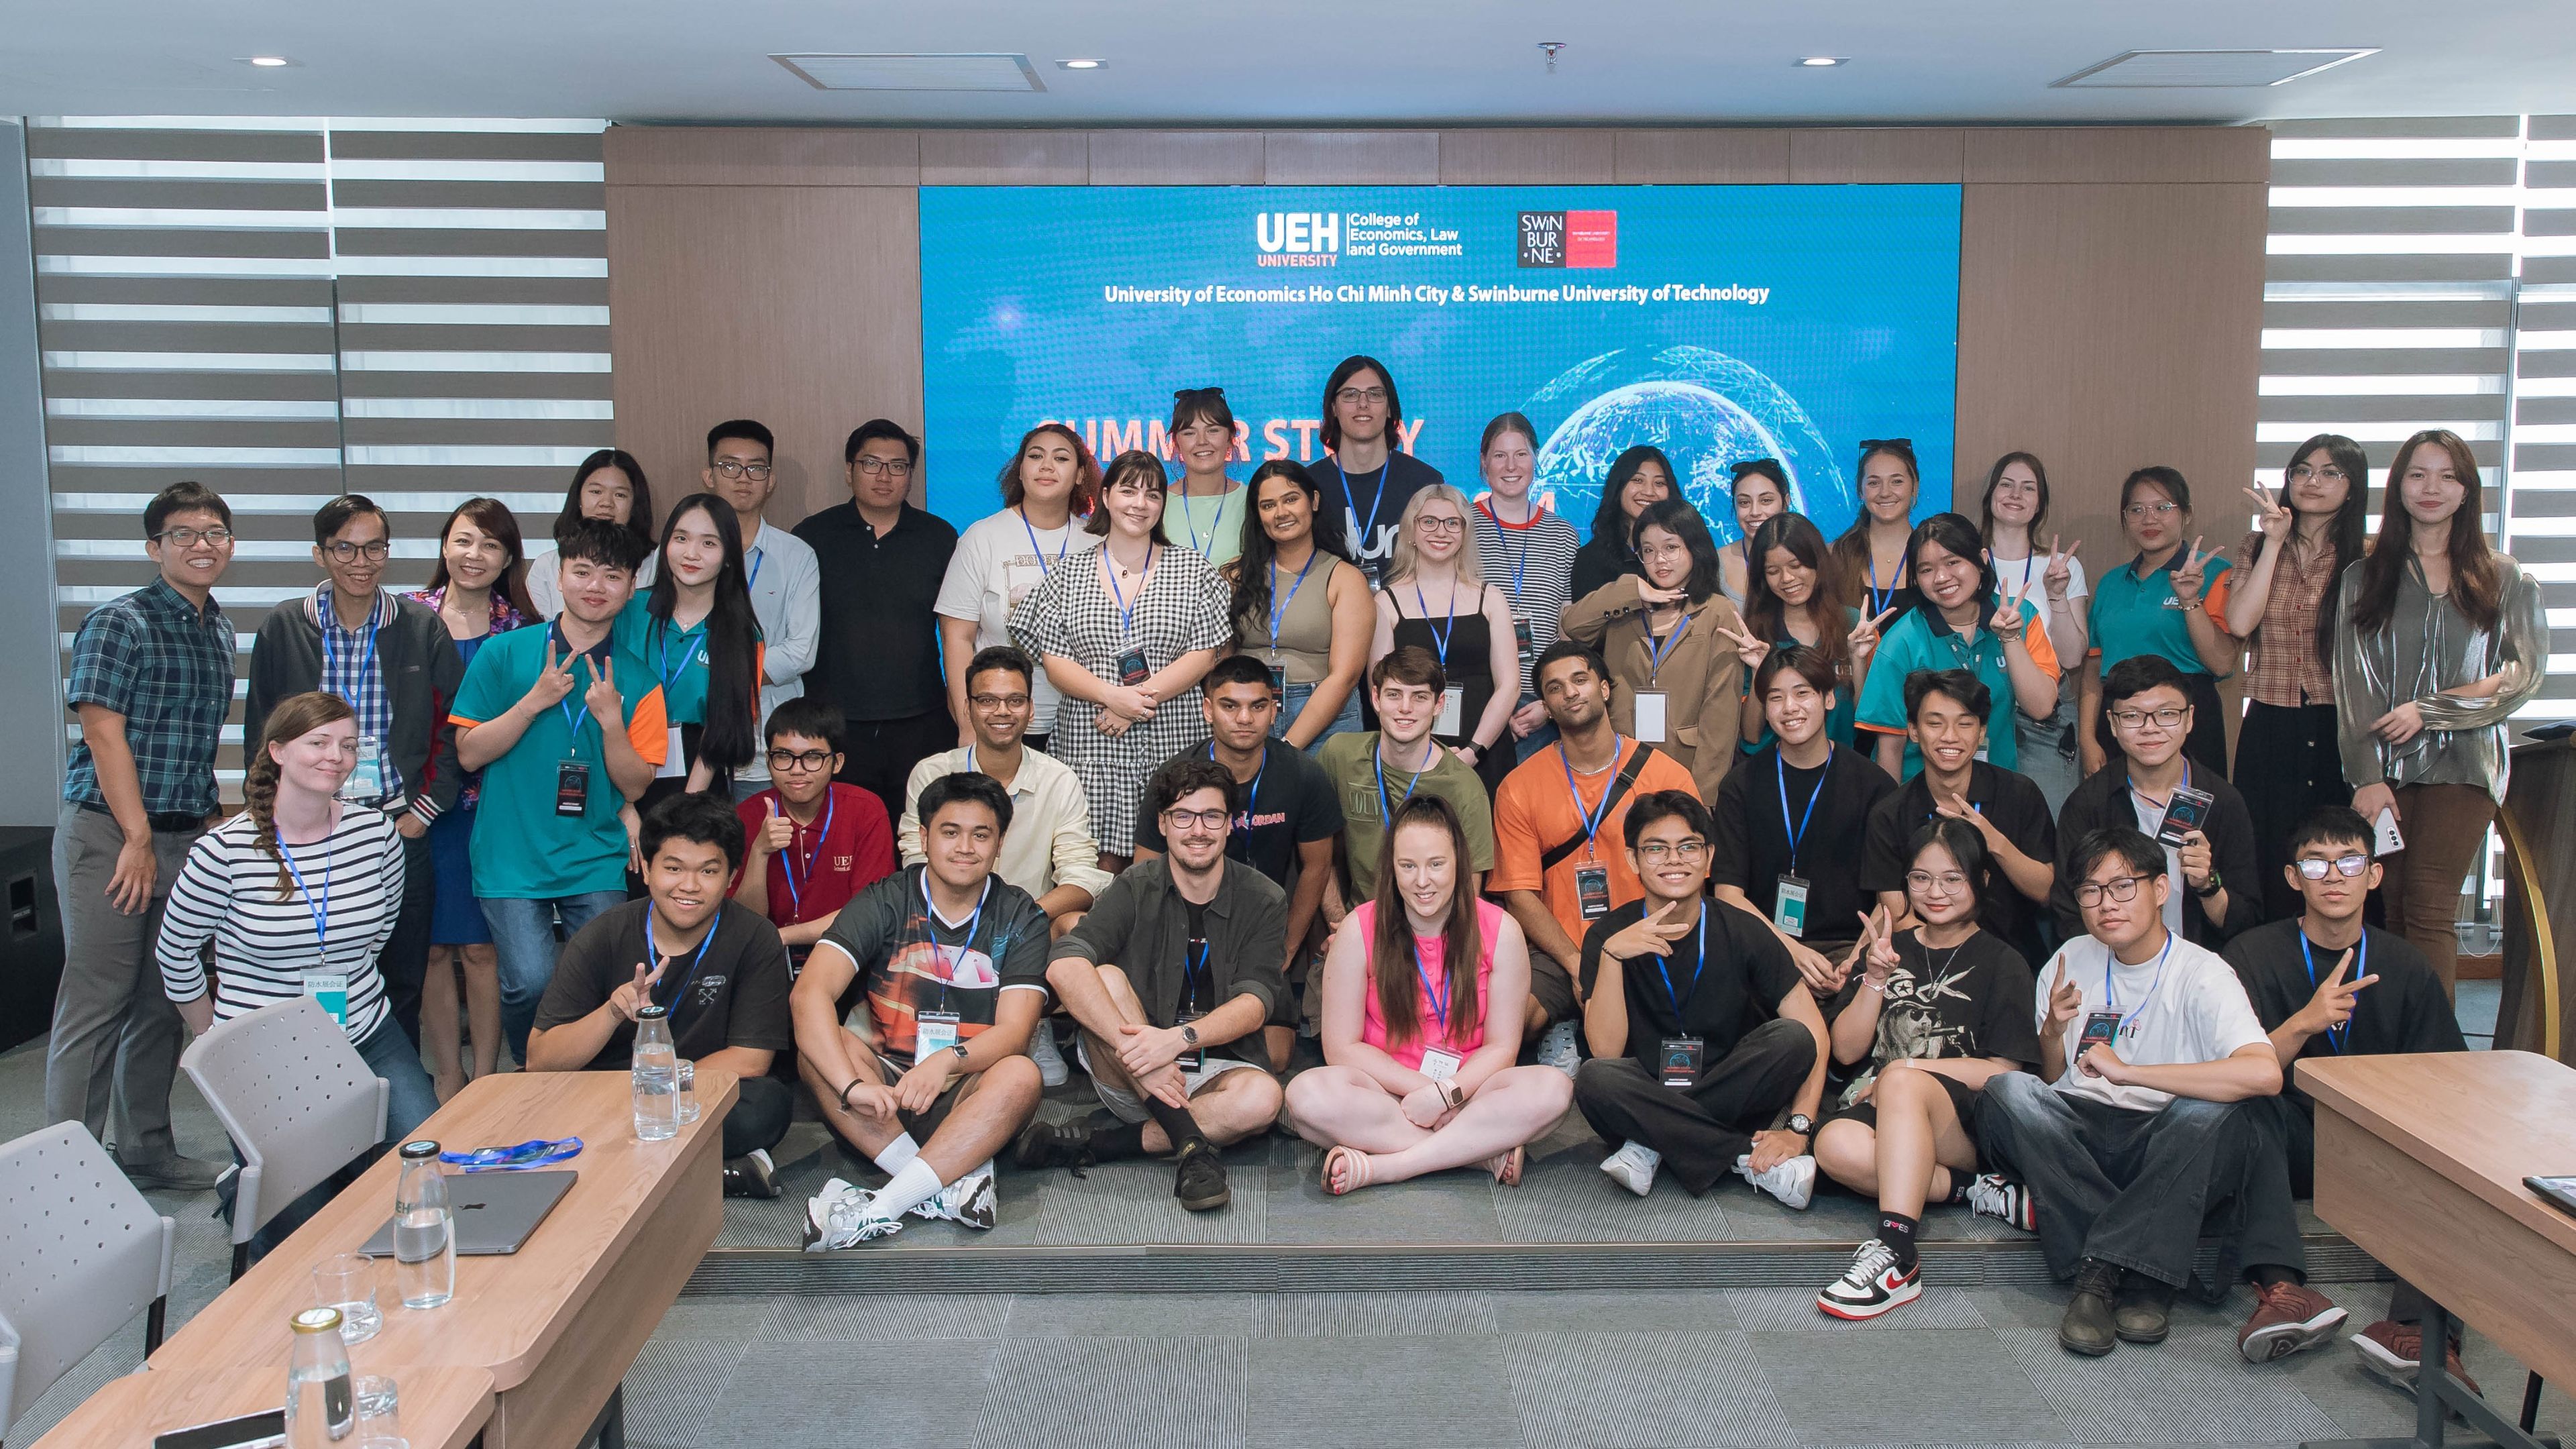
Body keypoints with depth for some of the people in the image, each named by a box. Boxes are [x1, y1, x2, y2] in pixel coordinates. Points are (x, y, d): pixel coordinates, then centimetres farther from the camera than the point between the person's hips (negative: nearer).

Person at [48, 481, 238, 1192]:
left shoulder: (220, 631, 13)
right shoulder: (119, 623, -9)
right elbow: (105, 734, -13)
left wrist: (204, 822, 14)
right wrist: (139, 838, -15)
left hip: (185, 838, 7)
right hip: (111, 833, -7)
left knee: (161, 1002, 13)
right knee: (96, 1003, -3)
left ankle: (146, 1148, 24)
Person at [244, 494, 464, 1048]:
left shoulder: (422, 627, 4)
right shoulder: (283, 627, 5)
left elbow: (456, 728, 5)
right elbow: (260, 734, 8)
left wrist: (425, 809, -1)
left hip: (399, 830, 0)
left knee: (402, 984, 5)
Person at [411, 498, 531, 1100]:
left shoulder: (517, 630, 4)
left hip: (487, 803, -1)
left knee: (481, 944, 1)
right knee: (433, 946, 6)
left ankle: (484, 1079, 12)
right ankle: (446, 1078, 17)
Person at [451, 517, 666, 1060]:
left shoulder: (635, 678, 7)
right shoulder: (504, 654, 3)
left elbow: (635, 786, 5)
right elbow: (468, 753, 1)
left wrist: (611, 720, -12)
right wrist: (535, 701, -11)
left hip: (597, 860, 1)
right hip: (512, 857, -1)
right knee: (530, 982, -15)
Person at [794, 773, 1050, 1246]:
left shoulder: (1021, 918, 1)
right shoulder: (885, 902, -3)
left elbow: (1014, 1031, -10)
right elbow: (809, 993, -19)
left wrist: (947, 1061, -33)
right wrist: (852, 1086, -35)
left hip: (967, 1100, 0)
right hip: (884, 1087, 0)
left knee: (1021, 1076, -32)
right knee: (819, 1044, -28)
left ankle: (880, 1209, -37)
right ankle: (948, 1185, -34)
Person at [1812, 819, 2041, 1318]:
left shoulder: (2001, 964, 9)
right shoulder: (1890, 948, 17)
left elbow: (2004, 1071, 0)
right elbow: (1846, 1050, 10)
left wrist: (1907, 1071, -10)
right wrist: (1875, 979, -4)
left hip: (1963, 1123, -3)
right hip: (1876, 1110, 3)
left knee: (1901, 1081, -38)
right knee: (1835, 1146, -34)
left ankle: (1896, 1255, -45)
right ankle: (1979, 1190, -22)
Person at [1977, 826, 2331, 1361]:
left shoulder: (2201, 975, -6)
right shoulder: (2071, 962, 9)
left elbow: (2265, 1073, -26)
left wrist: (2127, 1071, -25)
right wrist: (2054, 1031, -8)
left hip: (2163, 1149, -4)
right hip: (2077, 1140, 4)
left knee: (2211, 1114, -35)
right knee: (2007, 1091, -27)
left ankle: (2101, 1270, -29)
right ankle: (2144, 1274, -28)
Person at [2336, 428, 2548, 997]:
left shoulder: (2507, 580, 11)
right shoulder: (2364, 577, 11)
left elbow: (2524, 673, 2)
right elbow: (2353, 683, 3)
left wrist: (2428, 710, -8)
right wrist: (2366, 777, -7)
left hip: (2463, 762, -1)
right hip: (2385, 763, 1)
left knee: (2428, 912, -12)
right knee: (2392, 910, -1)